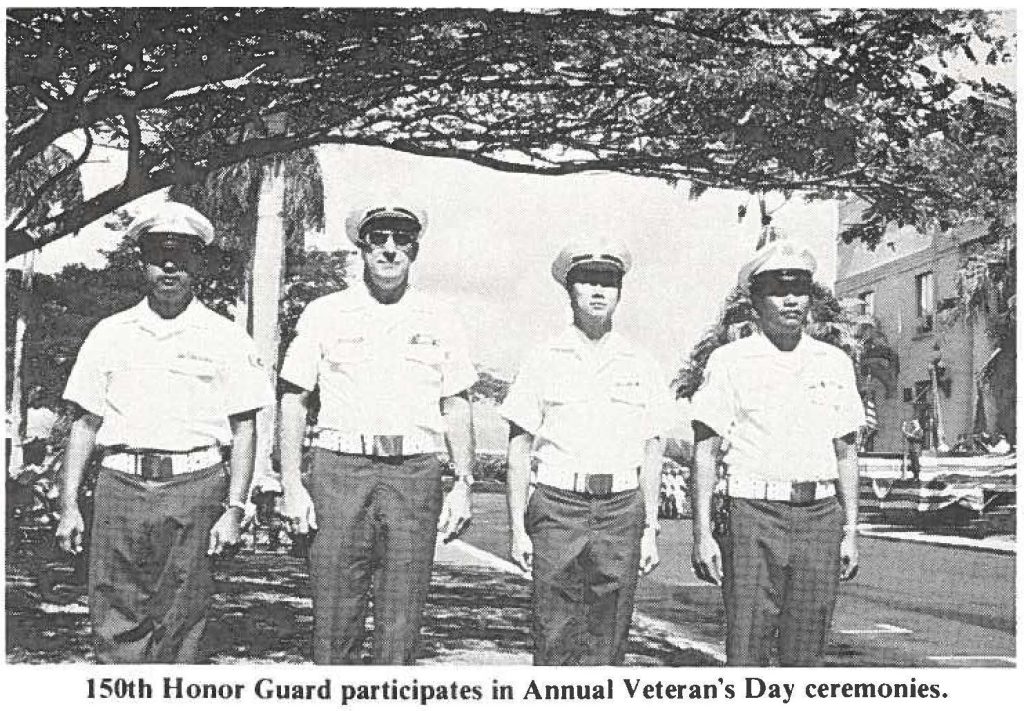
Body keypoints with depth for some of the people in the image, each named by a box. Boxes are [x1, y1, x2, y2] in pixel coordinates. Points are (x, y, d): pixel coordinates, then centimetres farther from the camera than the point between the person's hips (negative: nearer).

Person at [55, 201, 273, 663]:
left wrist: (234, 509, -3)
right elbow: (85, 423, 14)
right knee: (114, 632, 1)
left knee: (179, 634, 0)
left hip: (196, 488, -2)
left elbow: (244, 430, 5)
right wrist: (69, 504, 6)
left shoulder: (226, 338, 8)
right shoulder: (110, 334, 14)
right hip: (121, 483, 2)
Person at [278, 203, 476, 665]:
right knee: (334, 618, -1)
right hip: (340, 470, -1)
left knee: (402, 623, 2)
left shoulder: (439, 321, 12)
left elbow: (456, 406, 13)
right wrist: (292, 486, -2)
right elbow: (293, 401, 7)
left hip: (415, 474, 1)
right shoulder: (324, 313, 8)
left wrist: (463, 485, 4)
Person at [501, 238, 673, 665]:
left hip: (621, 508, 2)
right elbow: (519, 450, 4)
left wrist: (651, 529, 7)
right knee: (554, 640, -2)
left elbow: (651, 453, 12)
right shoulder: (544, 361, 5)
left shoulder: (641, 366, 10)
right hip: (557, 506, -2)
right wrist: (517, 529, -2)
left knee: (607, 644, 3)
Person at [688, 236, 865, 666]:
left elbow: (846, 454, 16)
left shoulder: (835, 363, 13)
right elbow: (705, 453, 0)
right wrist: (702, 535, -7)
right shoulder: (730, 362, 2)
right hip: (754, 516, -3)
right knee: (746, 651, -5)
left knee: (805, 654, 6)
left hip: (821, 518, 3)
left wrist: (851, 530, 11)